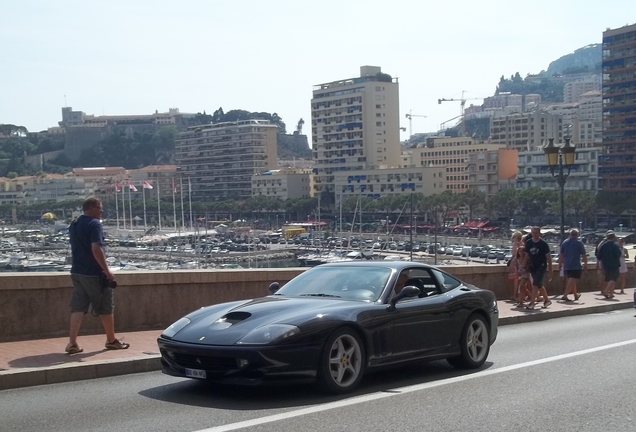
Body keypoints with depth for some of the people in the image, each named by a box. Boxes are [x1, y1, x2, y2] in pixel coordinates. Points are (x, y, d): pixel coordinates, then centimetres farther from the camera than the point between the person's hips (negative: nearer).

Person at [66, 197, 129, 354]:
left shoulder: (74, 225, 13)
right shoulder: (94, 224, -15)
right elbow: (96, 249, -24)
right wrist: (107, 271, -21)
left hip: (77, 272, 8)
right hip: (94, 274, -8)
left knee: (78, 307, 5)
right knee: (105, 308, 6)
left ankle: (72, 343, -3)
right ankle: (111, 341, 18)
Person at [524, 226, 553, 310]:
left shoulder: (543, 243, -10)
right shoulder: (528, 243, 1)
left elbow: (548, 257, -5)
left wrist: (550, 269, -4)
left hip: (541, 266, -5)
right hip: (532, 266, 5)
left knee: (536, 284, -13)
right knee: (539, 285, 14)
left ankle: (531, 303, -13)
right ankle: (547, 300, 30)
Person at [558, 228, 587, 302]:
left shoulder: (564, 242, 8)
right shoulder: (579, 243, -5)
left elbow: (561, 255, 10)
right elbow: (583, 255, -4)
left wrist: (560, 264, 16)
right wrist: (585, 264, 6)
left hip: (566, 266, 6)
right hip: (576, 266, -6)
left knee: (571, 281, 18)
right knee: (572, 281, -8)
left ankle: (576, 295, 29)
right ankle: (565, 295, -19)